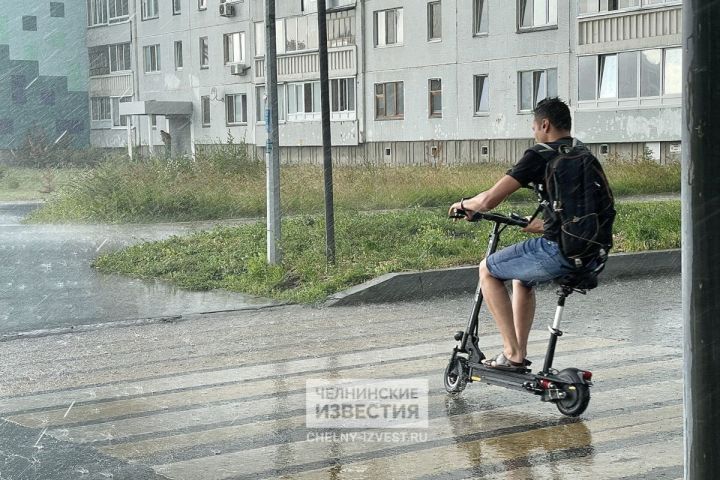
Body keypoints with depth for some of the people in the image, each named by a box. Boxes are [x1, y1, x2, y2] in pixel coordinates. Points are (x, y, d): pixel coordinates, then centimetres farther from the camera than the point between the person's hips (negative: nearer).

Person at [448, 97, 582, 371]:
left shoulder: (540, 155, -7)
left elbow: (489, 200, -11)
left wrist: (464, 204, 11)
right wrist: (532, 225, 39)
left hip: (558, 252, -8)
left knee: (487, 270, 13)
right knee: (521, 276, 33)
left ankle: (512, 354, 10)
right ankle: (520, 352, 34)